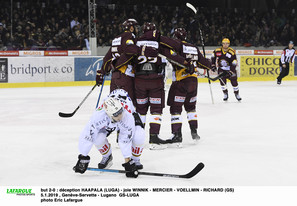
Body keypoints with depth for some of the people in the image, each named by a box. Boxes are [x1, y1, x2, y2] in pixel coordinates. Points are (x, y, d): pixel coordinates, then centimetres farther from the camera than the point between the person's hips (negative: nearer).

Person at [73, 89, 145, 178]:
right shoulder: (99, 115, -43)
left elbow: (126, 141, -36)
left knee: (138, 137, -29)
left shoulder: (127, 116, -44)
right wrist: (83, 158, -33)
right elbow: (87, 135, -37)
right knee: (98, 138, -25)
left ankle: (135, 160, 0)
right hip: (107, 123, 1)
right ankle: (107, 157, 8)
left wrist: (127, 161, -35)